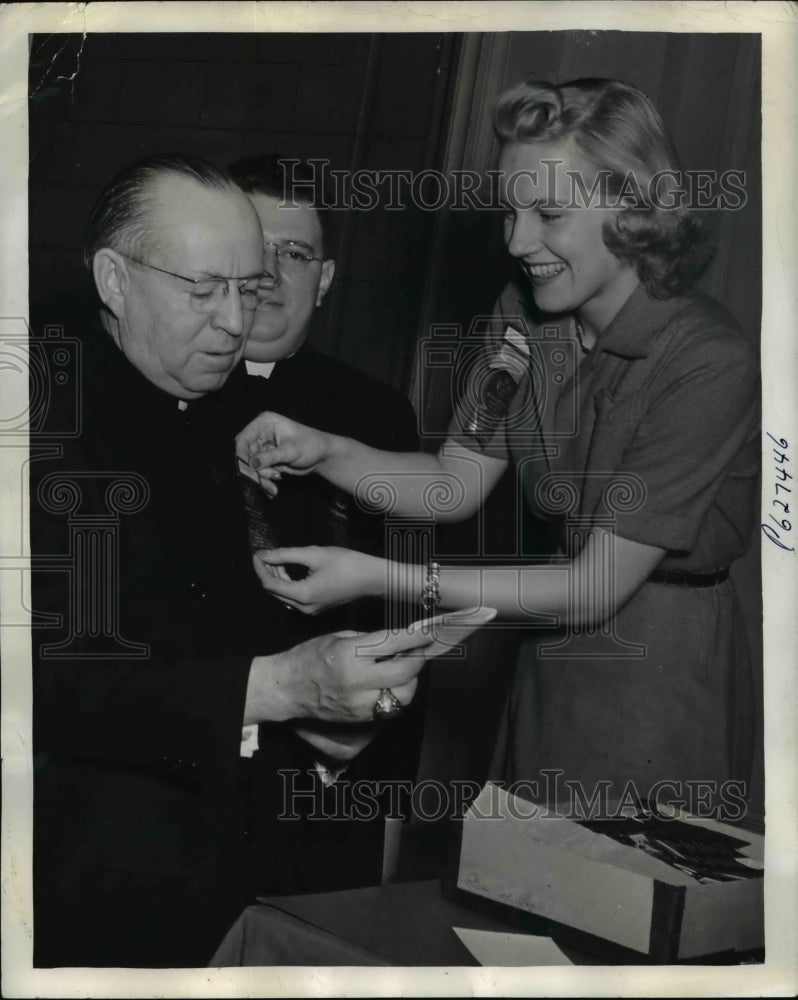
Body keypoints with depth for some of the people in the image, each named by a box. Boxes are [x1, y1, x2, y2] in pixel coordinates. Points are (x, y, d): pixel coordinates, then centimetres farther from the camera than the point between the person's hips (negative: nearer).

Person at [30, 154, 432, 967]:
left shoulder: (212, 400, 6)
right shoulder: (52, 410, -17)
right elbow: (50, 681, -22)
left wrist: (317, 685, -3)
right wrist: (273, 687, -26)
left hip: (206, 760, 6)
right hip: (81, 770, -6)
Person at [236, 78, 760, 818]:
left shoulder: (710, 364, -23)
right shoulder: (524, 315, -2)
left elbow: (598, 587, -23)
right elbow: (457, 484, 2)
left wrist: (379, 578, -27)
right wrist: (325, 452, -15)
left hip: (661, 680, -5)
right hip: (551, 667, 6)